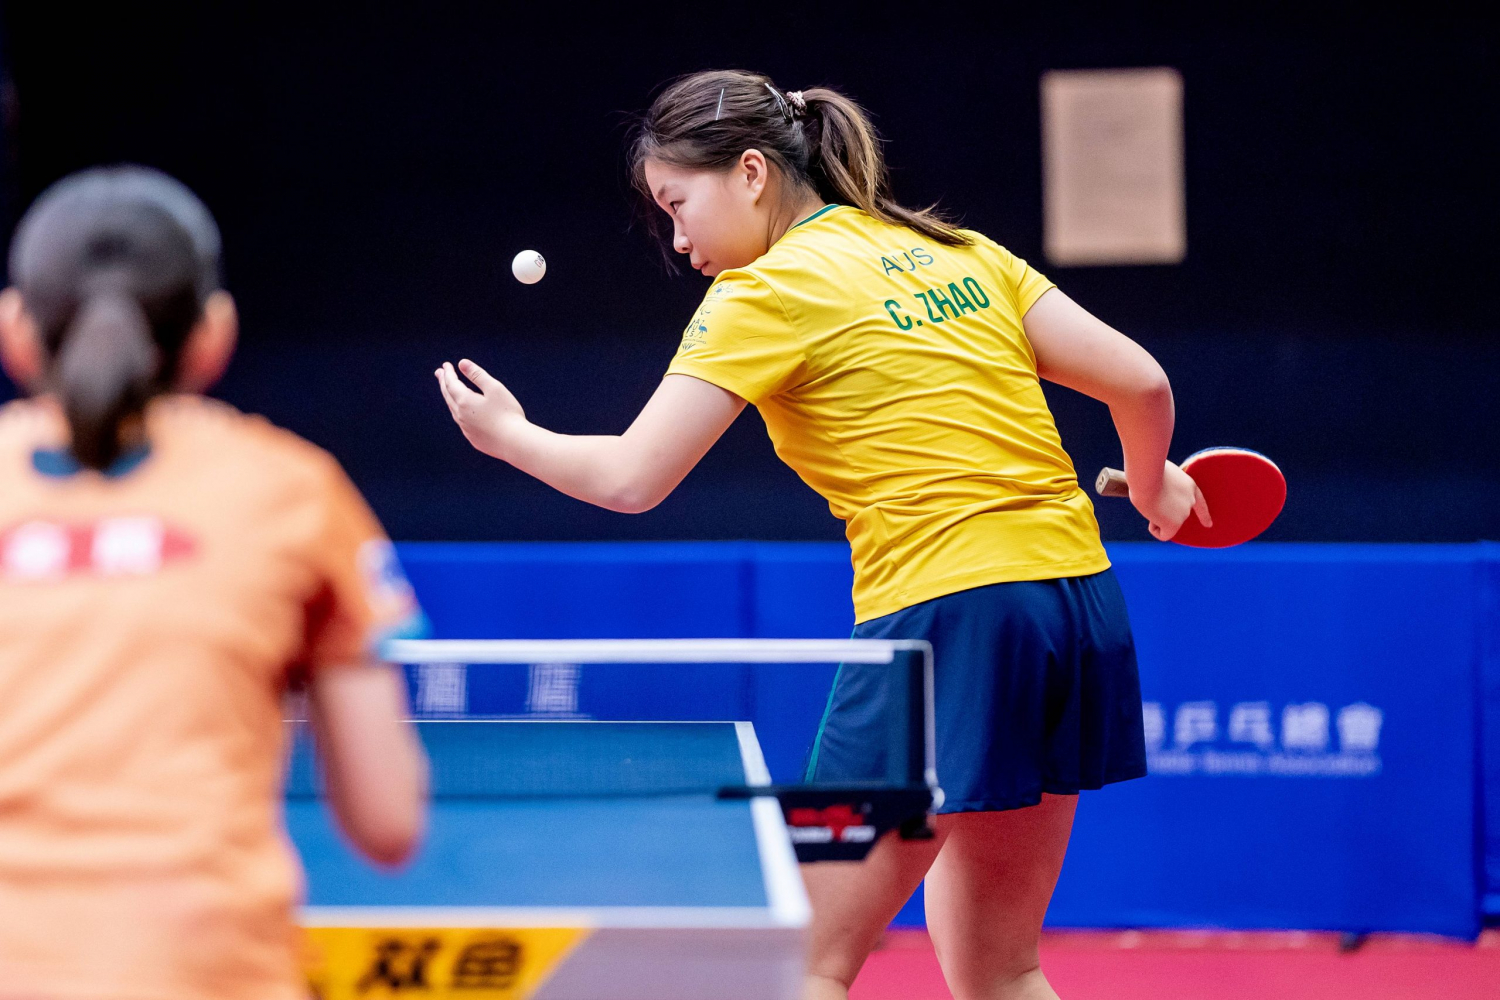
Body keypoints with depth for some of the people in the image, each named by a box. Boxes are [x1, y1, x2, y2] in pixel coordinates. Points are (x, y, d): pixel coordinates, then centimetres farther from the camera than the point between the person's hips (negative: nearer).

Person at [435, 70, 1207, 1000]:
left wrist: (507, 434, 12)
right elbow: (1138, 380, 11)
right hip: (1083, 606, 8)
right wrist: (1153, 485, 31)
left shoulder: (769, 293, -4)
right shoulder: (959, 252, 15)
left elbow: (627, 478, -7)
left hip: (947, 615, -8)